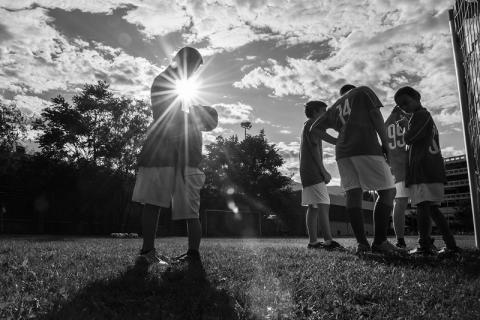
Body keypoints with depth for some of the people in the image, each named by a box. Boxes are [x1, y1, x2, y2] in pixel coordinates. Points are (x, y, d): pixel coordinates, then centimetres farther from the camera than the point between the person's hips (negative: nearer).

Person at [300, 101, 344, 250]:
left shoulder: (308, 125, 26)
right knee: (323, 205, -14)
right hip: (313, 172, -10)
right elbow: (314, 149, -14)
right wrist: (324, 171, -14)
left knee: (313, 207, 5)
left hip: (307, 172, 10)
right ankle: (328, 241, -17)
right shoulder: (311, 124, -5)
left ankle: (313, 241, 5)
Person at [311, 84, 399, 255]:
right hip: (366, 147, -5)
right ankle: (379, 241, -6)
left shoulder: (334, 107, 27)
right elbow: (376, 116, 3)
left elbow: (314, 127, 28)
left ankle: (361, 242, -6)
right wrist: (385, 143, 3)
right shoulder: (363, 91, 15)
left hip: (343, 152, 5)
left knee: (353, 194, 1)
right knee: (387, 191, 1)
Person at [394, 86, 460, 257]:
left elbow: (408, 139, -11)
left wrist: (406, 129, 6)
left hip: (423, 168, -10)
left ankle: (424, 246, -15)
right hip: (434, 168, 10)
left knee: (422, 206, -13)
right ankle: (451, 245, 10)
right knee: (432, 208, 9)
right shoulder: (427, 116, 27)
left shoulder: (420, 115, -3)